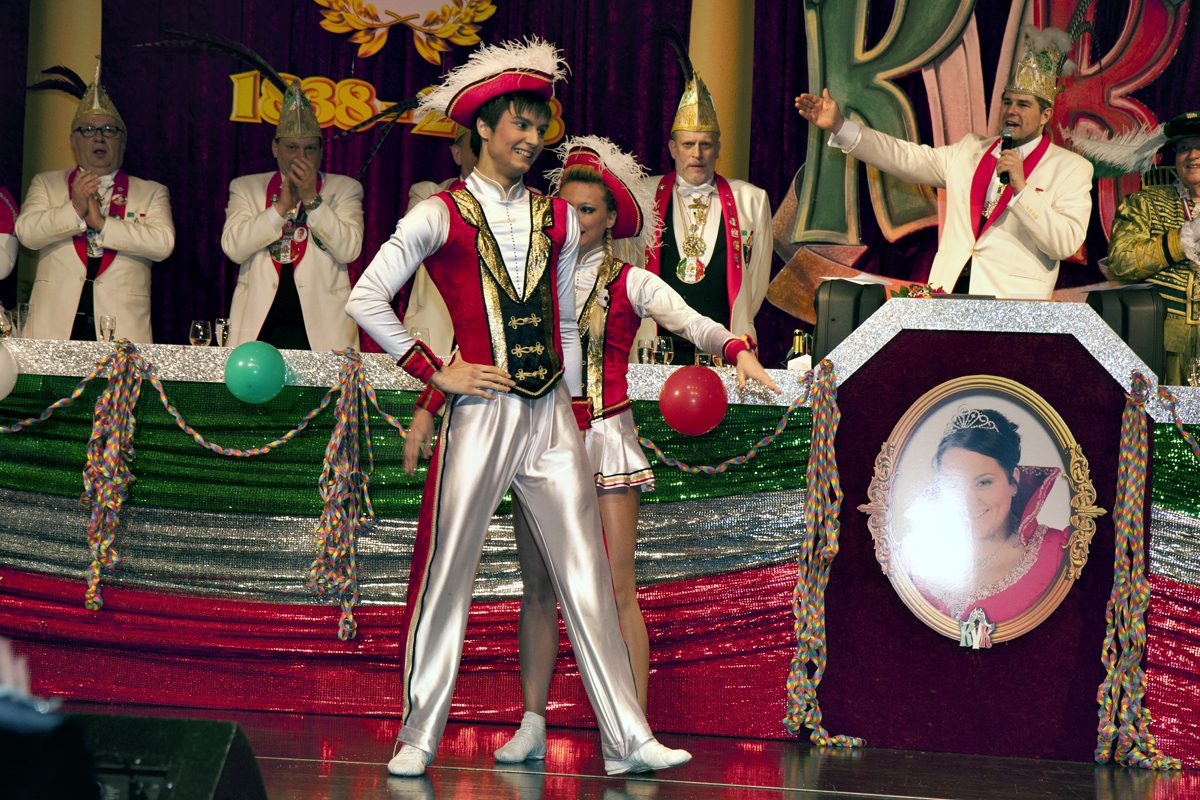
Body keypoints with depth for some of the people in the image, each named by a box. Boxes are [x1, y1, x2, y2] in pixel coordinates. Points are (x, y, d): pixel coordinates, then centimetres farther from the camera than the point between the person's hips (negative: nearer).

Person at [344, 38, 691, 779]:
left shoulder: (558, 221, 13)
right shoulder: (440, 217, -1)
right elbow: (367, 298, -3)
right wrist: (433, 370, -6)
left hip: (552, 414, 4)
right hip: (480, 412, -4)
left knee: (588, 577, 0)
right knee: (446, 573, 0)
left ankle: (627, 740, 0)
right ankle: (419, 738, 10)